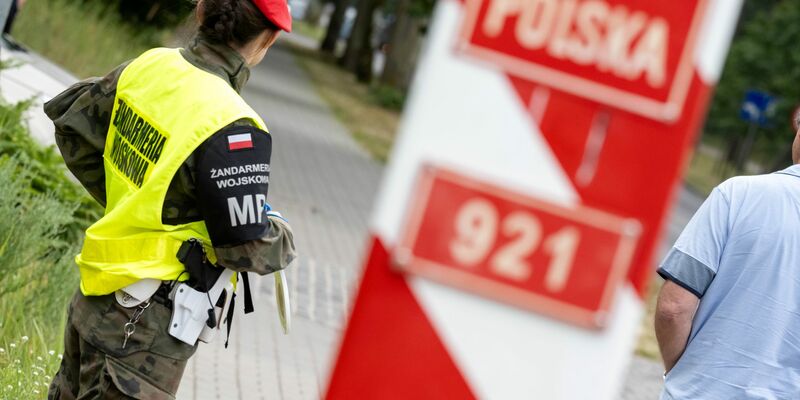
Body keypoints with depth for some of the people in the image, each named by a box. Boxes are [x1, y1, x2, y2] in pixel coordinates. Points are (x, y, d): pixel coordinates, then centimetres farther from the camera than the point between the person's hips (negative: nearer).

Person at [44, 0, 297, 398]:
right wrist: (284, 236, 3)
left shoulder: (149, 65, -2)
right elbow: (249, 250, -20)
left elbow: (68, 120, 13)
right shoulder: (233, 130, -26)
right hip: (148, 328, -8)